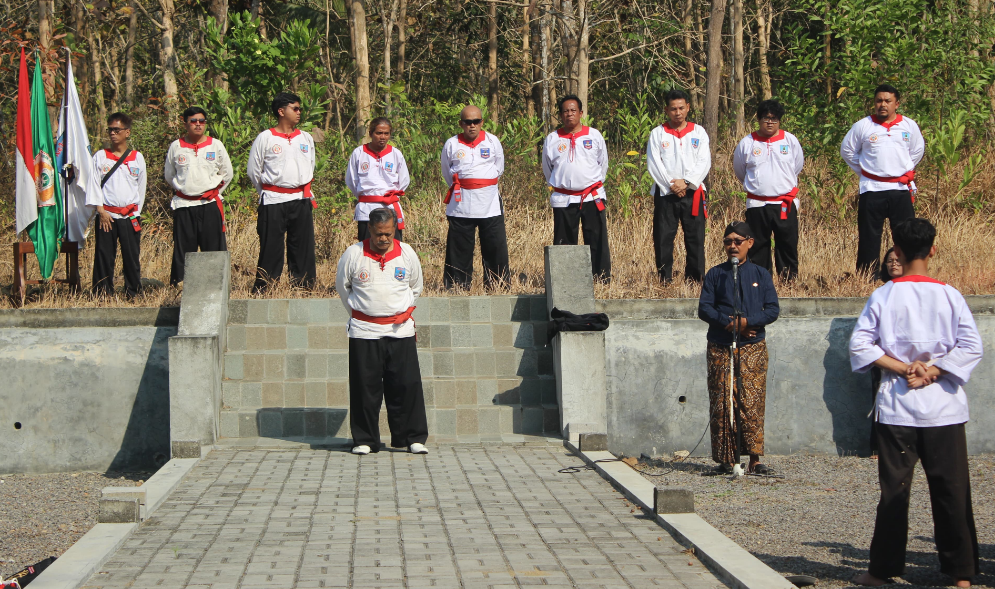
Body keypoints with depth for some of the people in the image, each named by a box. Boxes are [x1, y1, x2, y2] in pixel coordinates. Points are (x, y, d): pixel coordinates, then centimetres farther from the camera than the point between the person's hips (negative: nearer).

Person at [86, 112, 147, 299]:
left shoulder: (137, 158, 7)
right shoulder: (100, 157, 6)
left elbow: (141, 187, 11)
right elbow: (94, 184, 2)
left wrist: (136, 213, 6)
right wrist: (101, 211, -7)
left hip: (130, 216, 0)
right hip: (106, 215, 0)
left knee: (132, 257, 1)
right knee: (103, 257, -1)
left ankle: (133, 294, 8)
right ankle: (103, 294, 4)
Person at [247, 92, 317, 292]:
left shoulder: (306, 138, 11)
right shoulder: (265, 138, -1)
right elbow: (254, 172, 5)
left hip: (301, 200, 4)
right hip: (273, 202, -4)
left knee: (303, 247, 4)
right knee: (271, 248, -4)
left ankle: (305, 288, 10)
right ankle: (263, 289, 1)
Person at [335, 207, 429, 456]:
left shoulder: (407, 254, 2)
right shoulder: (353, 254, -4)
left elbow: (415, 288, 18)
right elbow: (342, 286, 13)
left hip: (400, 331, 1)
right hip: (364, 331, -1)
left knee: (407, 385, -1)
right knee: (365, 387, 0)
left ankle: (413, 437, 8)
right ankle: (364, 440, 10)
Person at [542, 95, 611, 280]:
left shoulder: (594, 136, 4)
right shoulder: (552, 139, 5)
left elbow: (603, 163, 15)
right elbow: (547, 168, 18)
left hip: (592, 197, -1)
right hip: (563, 200, 1)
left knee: (597, 240, -1)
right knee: (564, 242, 4)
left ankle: (603, 277, 4)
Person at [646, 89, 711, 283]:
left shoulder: (699, 132, 9)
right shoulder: (657, 133, 7)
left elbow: (704, 162, 0)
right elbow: (653, 163, -2)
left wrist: (686, 182, -12)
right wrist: (670, 184, -11)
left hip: (693, 192, 0)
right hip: (665, 193, 0)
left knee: (695, 238, -1)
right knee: (663, 239, -2)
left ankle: (695, 280, 5)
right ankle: (665, 280, 4)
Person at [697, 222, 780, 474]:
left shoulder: (761, 275, 10)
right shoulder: (715, 274, 9)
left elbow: (772, 310, 2)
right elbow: (704, 308, 1)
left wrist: (746, 322, -13)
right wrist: (729, 323, -14)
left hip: (752, 348, -1)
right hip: (720, 348, 1)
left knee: (752, 403, -8)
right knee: (721, 404, -2)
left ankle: (755, 458, -6)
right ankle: (725, 460, 2)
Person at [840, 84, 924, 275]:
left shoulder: (909, 126, 4)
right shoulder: (862, 126, 0)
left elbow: (918, 150, 19)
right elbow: (847, 150, 11)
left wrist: (905, 170, 13)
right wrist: (863, 171, 8)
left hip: (901, 188, 1)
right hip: (872, 189, -1)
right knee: (869, 237, 3)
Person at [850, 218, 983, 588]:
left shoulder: (883, 296, -1)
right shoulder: (949, 295, -2)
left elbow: (859, 344, -8)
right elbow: (971, 347, -9)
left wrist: (902, 368, -7)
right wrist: (931, 373, -8)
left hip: (896, 408, 0)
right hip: (944, 407, 0)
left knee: (894, 489, 7)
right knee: (951, 490, 6)